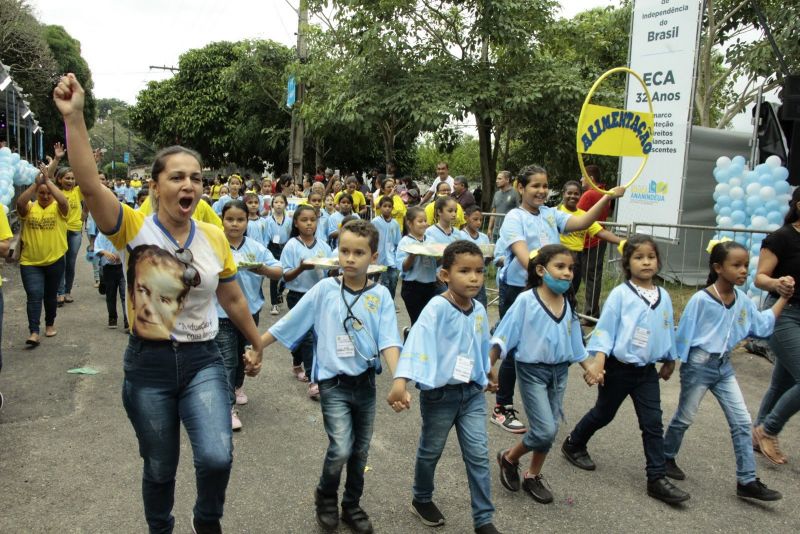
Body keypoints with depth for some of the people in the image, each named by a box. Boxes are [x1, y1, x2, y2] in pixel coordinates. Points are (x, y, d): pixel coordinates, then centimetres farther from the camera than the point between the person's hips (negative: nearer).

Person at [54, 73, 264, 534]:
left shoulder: (215, 237, -1)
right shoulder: (135, 229, -9)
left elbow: (233, 298, 10)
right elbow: (90, 185, -27)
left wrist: (258, 343, 19)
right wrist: (74, 117, -35)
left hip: (203, 360, 1)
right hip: (148, 363, -1)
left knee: (217, 456, -16)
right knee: (160, 468, 14)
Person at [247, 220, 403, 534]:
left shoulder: (380, 295, -6)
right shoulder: (324, 289, -6)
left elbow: (388, 342, -12)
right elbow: (287, 324, -1)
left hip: (365, 382, 2)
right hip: (334, 382, -2)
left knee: (361, 451, 14)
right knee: (341, 449, -13)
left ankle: (352, 506, 37)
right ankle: (325, 496, 17)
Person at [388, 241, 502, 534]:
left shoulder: (480, 310, 0)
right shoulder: (436, 308, -21)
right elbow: (417, 342, -33)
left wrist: (485, 377, 27)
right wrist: (400, 381, -44)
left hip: (472, 392, 5)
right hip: (440, 394, -5)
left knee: (479, 455, 5)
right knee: (431, 451, 16)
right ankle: (422, 499, 40)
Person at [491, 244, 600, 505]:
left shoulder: (568, 303, 3)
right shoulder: (526, 300, -15)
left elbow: (574, 340, 14)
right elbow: (504, 335, -13)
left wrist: (588, 368, 11)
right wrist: (489, 366, -16)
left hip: (559, 371, 6)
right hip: (532, 370, -6)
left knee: (550, 430, 10)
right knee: (545, 430, -10)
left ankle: (533, 476, 31)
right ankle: (509, 458, 16)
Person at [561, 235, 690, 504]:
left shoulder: (663, 297, 2)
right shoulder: (620, 294, -13)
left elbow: (668, 330, 15)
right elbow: (605, 328, -13)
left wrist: (669, 360, 22)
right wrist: (599, 361, -19)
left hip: (647, 371, 4)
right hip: (619, 368, -4)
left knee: (653, 423, 2)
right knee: (603, 414, 12)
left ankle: (657, 479, 10)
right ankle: (573, 444, 36)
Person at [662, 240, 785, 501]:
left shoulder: (742, 299, 0)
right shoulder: (701, 299, -19)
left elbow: (763, 324, 9)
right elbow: (684, 333, -14)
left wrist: (784, 297, 7)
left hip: (724, 366, 6)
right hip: (699, 365, -6)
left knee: (742, 422, 4)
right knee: (684, 418, 9)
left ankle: (747, 481, 11)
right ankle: (666, 458, 32)